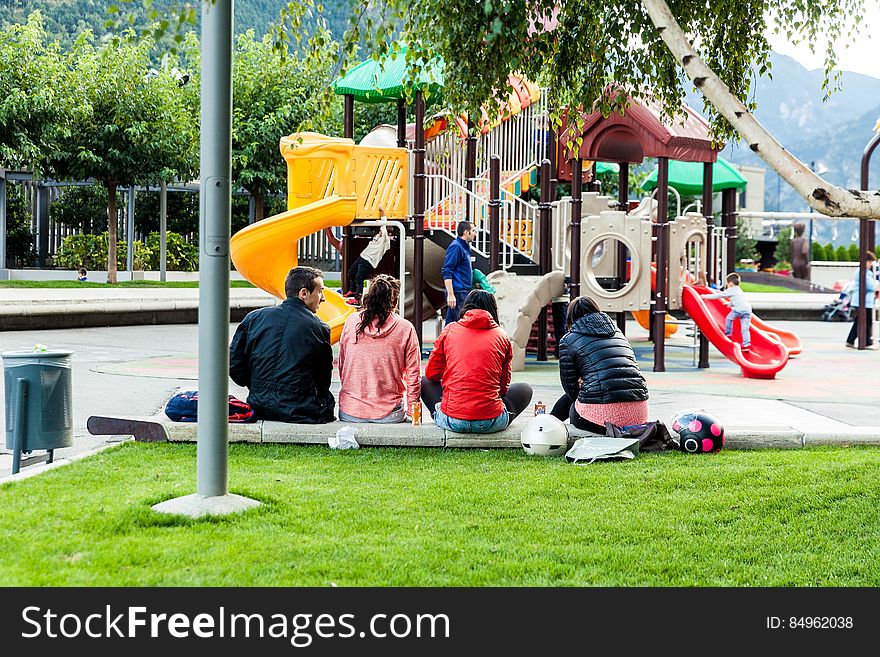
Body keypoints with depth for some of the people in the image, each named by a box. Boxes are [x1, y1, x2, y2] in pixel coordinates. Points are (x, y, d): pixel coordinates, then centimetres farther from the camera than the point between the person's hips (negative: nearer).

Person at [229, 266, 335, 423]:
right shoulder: (319, 329, -3)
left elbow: (234, 365, 5)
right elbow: (323, 382, 4)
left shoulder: (253, 318, 4)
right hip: (301, 413, -5)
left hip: (260, 409, 5)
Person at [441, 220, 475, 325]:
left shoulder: (465, 247, 18)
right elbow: (446, 272, -17)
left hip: (464, 292, 10)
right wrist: (450, 295, -22)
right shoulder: (456, 246, -11)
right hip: (457, 292, -10)